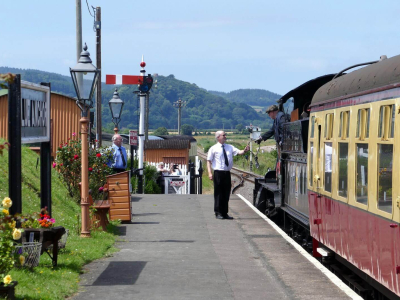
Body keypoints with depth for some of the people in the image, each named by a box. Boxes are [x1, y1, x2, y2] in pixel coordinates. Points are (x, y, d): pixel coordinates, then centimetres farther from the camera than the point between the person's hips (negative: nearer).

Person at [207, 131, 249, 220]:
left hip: (227, 173, 4)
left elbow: (239, 152, 1)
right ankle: (218, 213, 7)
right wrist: (210, 173, -12)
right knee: (218, 193, -1)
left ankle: (225, 213, 15)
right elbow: (209, 161, -2)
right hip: (218, 173, -4)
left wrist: (244, 151, -22)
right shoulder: (214, 149, 0)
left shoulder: (230, 147, 12)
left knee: (226, 193, 8)